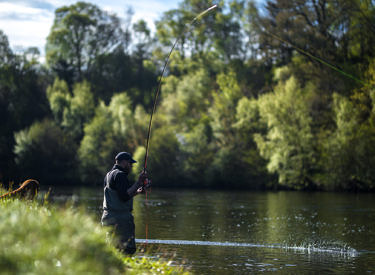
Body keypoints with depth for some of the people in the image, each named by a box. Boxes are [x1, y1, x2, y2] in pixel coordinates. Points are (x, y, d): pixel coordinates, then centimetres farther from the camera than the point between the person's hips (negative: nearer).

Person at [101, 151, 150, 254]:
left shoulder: (109, 175, 19)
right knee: (128, 249, -11)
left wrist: (137, 191, 22)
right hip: (120, 219, -10)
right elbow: (125, 196, -23)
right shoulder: (120, 175, -12)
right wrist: (138, 182, -18)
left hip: (108, 217, 10)